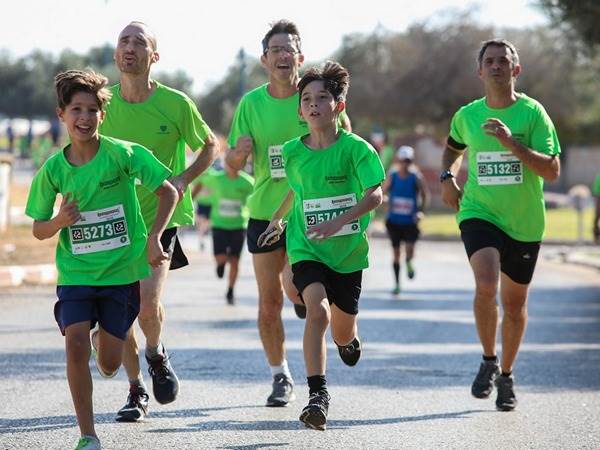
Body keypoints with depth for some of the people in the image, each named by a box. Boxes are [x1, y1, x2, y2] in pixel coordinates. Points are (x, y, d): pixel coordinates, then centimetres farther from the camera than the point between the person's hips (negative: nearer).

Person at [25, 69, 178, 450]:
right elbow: (39, 230, 5)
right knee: (75, 342, -20)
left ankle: (104, 339, 44)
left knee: (110, 364, 4)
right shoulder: (53, 169, -4)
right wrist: (60, 221, -17)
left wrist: (153, 237, -14)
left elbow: (168, 192, -3)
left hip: (123, 271, -1)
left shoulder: (123, 154, -11)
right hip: (76, 272, 1)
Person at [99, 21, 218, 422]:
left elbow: (210, 146, 7)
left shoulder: (175, 104, -9)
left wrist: (183, 179, -8)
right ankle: (137, 392, 20)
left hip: (161, 217, -2)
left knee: (148, 302, -18)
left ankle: (156, 354, 16)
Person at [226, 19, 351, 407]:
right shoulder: (251, 103, 1)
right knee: (269, 303, 4)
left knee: (295, 286, -18)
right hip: (264, 212, 2)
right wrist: (239, 153, -18)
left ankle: (306, 297, 20)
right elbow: (232, 166, 4)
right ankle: (281, 378, 21)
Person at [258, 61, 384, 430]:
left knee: (342, 332, 13)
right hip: (307, 249, 0)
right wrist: (278, 219, 28)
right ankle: (318, 394, -26)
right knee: (318, 311, -25)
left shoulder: (356, 148, -11)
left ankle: (349, 339, 53)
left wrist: (337, 222, -31)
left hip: (348, 251, 0)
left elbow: (375, 195, -19)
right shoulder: (293, 152, 0)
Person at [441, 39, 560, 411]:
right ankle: (489, 360, -3)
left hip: (525, 223, 0)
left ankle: (506, 375, 31)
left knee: (514, 304, 10)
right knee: (486, 285, -25)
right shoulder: (467, 115, 2)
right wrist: (448, 177, 6)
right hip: (479, 213, 0)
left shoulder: (533, 113, -6)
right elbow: (453, 148, 25)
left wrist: (511, 142, -23)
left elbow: (552, 171, -13)